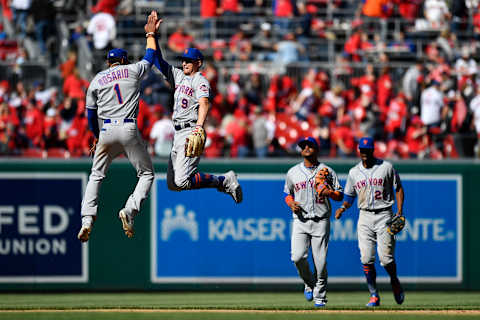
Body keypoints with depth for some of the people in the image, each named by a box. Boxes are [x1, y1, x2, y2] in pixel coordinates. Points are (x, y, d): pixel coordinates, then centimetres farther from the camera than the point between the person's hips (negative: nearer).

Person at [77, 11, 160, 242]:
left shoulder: (96, 81, 12)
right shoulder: (132, 71, 9)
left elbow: (90, 114, 13)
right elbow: (150, 56, 27)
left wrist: (97, 137, 26)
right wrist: (150, 34, 40)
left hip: (106, 131, 2)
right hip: (129, 130, -2)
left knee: (96, 176, 13)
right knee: (146, 174, 9)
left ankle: (87, 220, -6)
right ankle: (130, 210, -14)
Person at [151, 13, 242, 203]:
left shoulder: (200, 81, -7)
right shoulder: (178, 76, 17)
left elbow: (204, 104, -24)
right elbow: (158, 61, 20)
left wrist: (199, 126, -40)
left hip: (191, 133, -9)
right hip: (178, 135, 9)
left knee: (181, 181, -20)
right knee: (172, 184, 8)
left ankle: (224, 181, -4)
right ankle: (225, 181, 17)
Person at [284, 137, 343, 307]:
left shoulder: (327, 171, 5)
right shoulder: (293, 172, 10)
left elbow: (340, 195, 7)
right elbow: (287, 193, 21)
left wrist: (329, 192, -15)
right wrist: (291, 203, -1)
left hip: (321, 221, -1)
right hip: (300, 221, 1)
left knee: (320, 260, -5)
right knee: (298, 257, -14)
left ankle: (320, 295, 8)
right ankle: (309, 284, 13)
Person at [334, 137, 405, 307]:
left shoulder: (386, 167, 1)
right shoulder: (354, 172, 10)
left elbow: (398, 188, 6)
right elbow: (349, 195, 18)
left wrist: (399, 212, -5)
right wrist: (343, 208, -3)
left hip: (384, 216, -3)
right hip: (365, 217, 3)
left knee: (385, 257, -11)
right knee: (366, 259, -6)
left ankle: (394, 282, 19)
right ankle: (374, 295, 3)